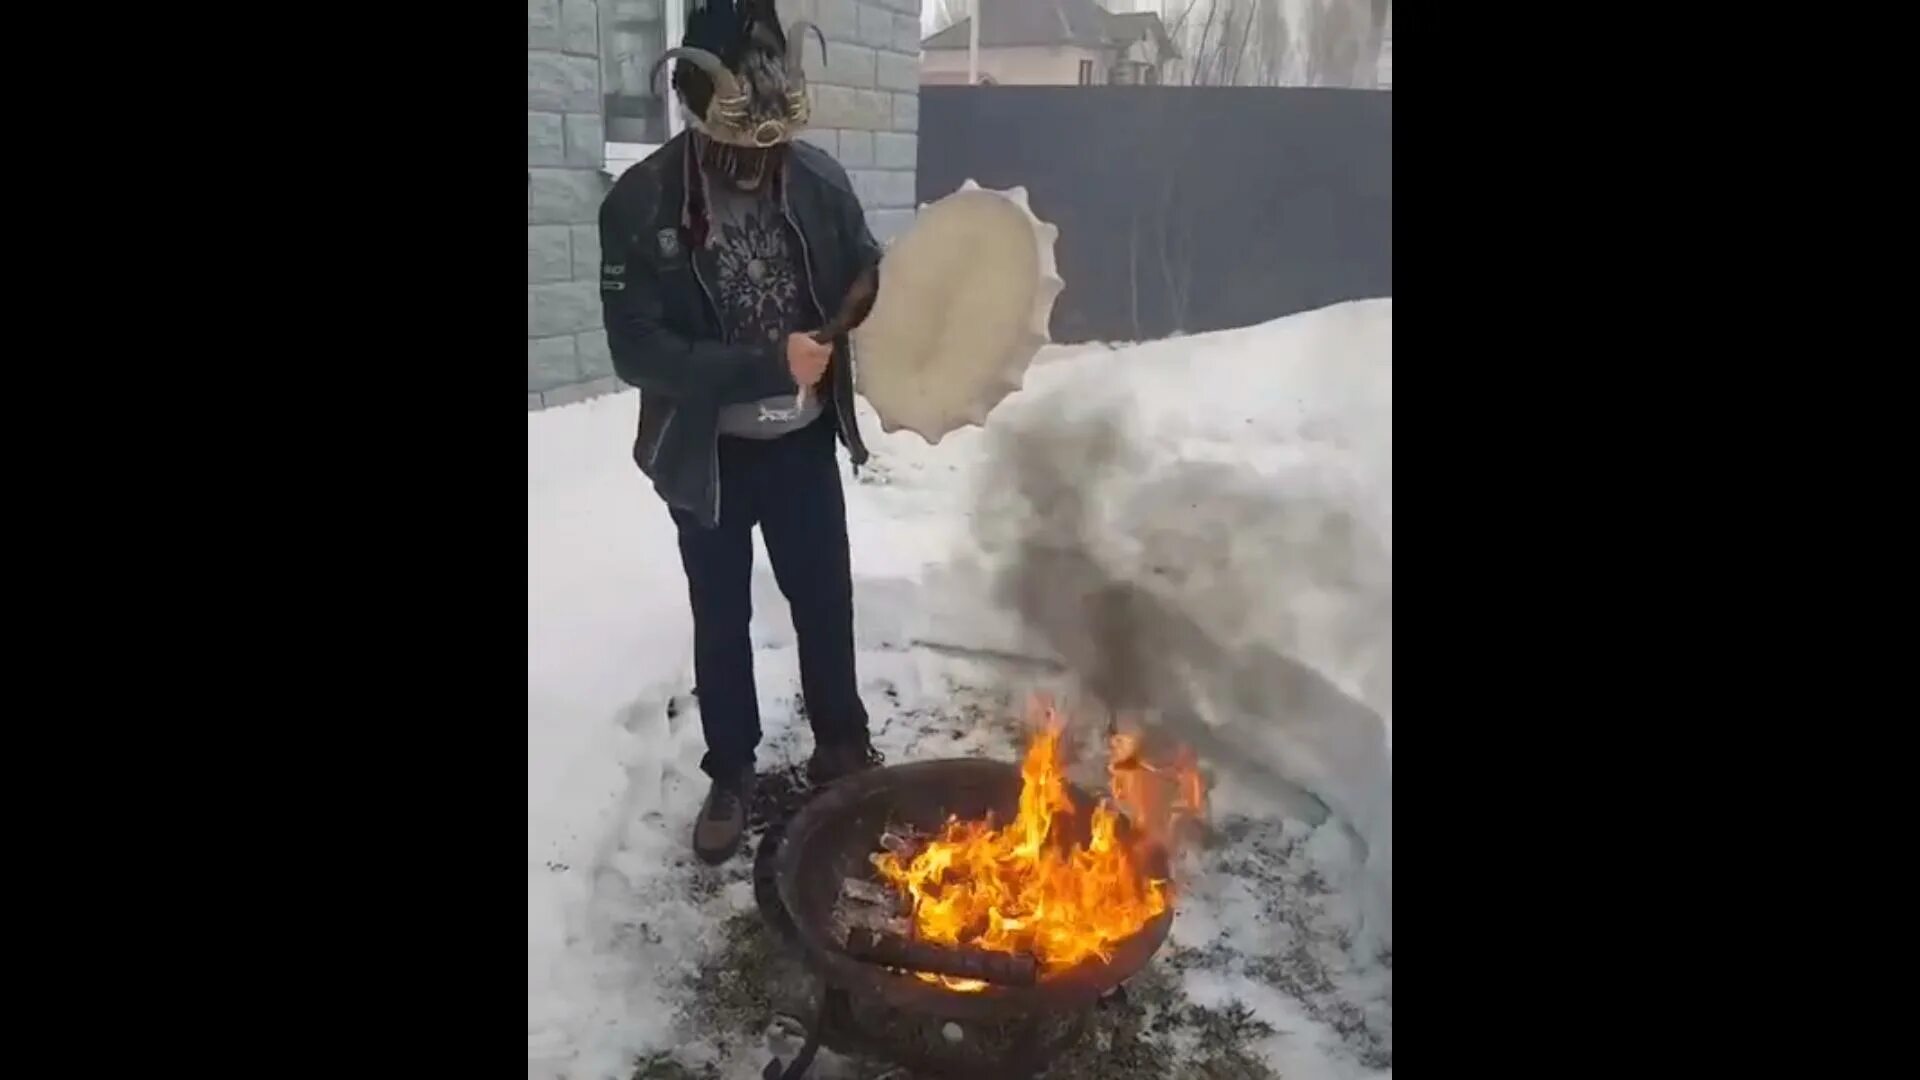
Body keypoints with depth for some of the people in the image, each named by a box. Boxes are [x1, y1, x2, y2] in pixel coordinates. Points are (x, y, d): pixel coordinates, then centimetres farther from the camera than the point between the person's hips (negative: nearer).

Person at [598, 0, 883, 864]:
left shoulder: (816, 177, -9)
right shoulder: (640, 204, -17)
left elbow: (868, 282, 4)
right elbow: (638, 351, -21)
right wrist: (767, 365, -27)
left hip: (805, 442, 2)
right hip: (707, 455, -2)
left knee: (826, 600, 16)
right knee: (721, 620, 13)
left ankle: (840, 746, 39)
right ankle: (731, 775, 33)